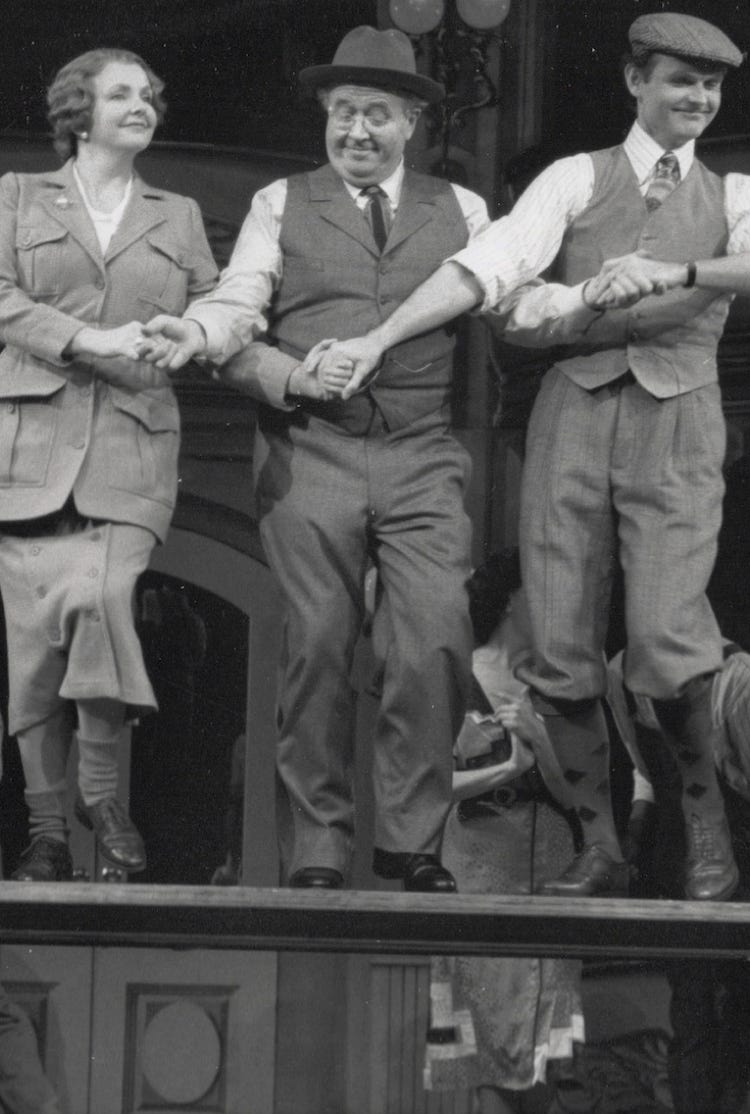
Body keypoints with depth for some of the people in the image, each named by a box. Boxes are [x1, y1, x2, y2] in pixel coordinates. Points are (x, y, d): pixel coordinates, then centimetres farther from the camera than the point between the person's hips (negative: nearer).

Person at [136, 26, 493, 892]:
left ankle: (412, 839, -1)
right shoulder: (280, 205, 12)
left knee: (437, 641, -11)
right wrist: (196, 334, -20)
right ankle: (316, 849, 4)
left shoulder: (458, 211, 17)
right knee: (317, 648, -3)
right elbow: (237, 309, 0)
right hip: (310, 453, -1)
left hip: (420, 457, 1)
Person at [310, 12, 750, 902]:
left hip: (675, 425, -1)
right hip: (574, 410, 1)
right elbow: (486, 266, -1)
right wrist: (379, 338, -13)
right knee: (560, 646, -3)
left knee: (666, 638, -16)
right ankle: (599, 846, 10)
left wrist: (669, 272, -23)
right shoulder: (576, 179, 11)